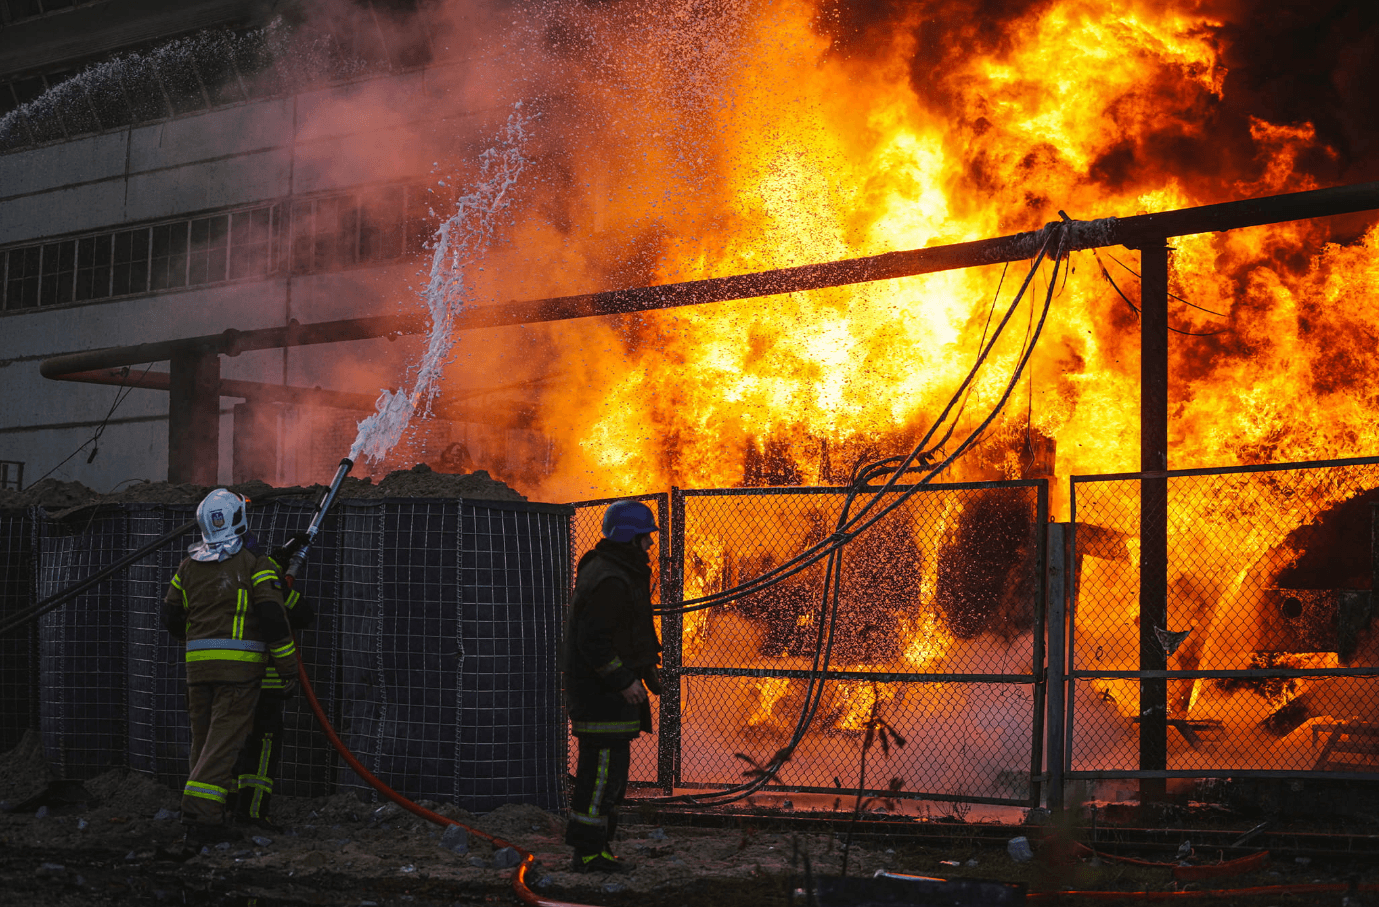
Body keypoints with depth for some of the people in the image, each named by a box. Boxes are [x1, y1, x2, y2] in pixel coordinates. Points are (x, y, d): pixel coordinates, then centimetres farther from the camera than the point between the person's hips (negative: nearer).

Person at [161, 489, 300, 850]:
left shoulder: (188, 565, 10)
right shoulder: (253, 564, -6)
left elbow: (171, 616, 17)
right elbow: (272, 616, -11)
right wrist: (289, 666, -4)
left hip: (198, 664, 5)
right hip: (239, 667, -5)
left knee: (203, 740, 13)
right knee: (223, 742, -7)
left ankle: (207, 820, 15)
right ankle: (199, 816, -18)